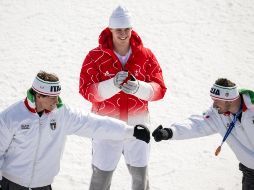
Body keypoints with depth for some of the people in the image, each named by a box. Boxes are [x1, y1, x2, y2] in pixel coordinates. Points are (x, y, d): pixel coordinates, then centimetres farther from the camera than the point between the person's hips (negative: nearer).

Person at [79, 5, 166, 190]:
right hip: (106, 126, -2)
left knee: (141, 174, 16)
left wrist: (138, 88, -28)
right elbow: (86, 90, -15)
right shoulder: (95, 56, -8)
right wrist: (112, 85, -32)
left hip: (137, 125, 2)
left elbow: (159, 89, -7)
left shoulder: (146, 55, -3)